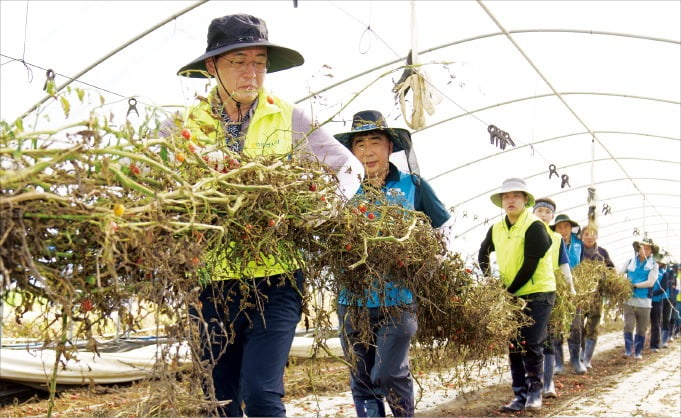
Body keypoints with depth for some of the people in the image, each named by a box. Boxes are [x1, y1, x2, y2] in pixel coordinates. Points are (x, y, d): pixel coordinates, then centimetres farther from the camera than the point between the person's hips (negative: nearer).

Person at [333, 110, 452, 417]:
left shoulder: (413, 186, 3)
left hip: (397, 299, -3)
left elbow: (444, 226, 10)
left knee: (388, 376, -9)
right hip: (353, 300, 3)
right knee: (361, 381, 7)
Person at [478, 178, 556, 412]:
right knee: (514, 347, 6)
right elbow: (483, 253, 22)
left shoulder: (534, 227, -14)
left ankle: (535, 392, 9)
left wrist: (509, 291, -14)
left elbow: (529, 266, -18)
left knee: (531, 346, -7)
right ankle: (520, 396, 13)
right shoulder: (496, 230, 5)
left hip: (537, 294, -6)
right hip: (511, 296, 6)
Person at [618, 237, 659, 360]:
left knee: (641, 329, 7)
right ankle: (628, 351, -5)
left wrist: (634, 285, -14)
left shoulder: (653, 265, 4)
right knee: (628, 326, -8)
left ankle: (638, 352, 17)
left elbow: (650, 282, -7)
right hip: (629, 300, 0)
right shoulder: (630, 262, 7)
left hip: (644, 302, 0)